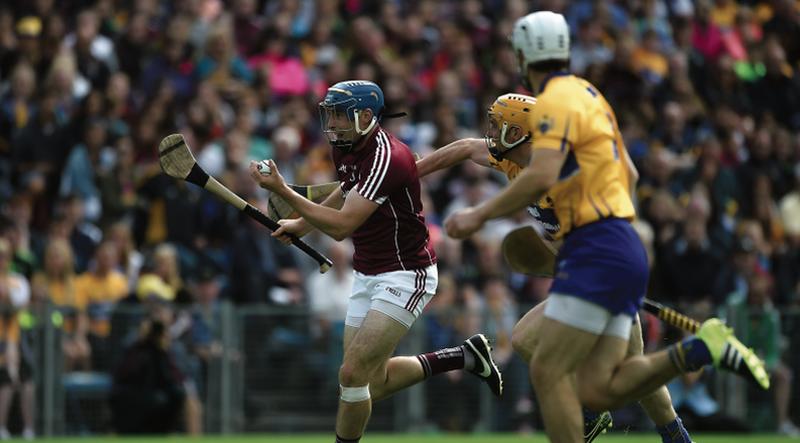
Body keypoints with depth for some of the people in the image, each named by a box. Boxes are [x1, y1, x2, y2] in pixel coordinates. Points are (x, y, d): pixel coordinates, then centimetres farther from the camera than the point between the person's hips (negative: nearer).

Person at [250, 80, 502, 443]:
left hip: (405, 275, -10)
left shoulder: (387, 158, -25)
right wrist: (302, 223, 20)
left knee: (353, 374, -16)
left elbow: (341, 226, -30)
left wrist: (283, 191, -31)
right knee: (372, 383, 11)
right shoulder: (347, 149, 3)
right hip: (368, 274, 10)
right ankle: (465, 357, 26)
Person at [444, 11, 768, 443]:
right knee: (596, 389, 1)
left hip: (597, 254, -9)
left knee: (548, 372, -10)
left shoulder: (557, 100, -8)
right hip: (623, 250, 9)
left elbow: (542, 177, -22)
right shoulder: (588, 94, 21)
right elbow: (628, 173, 30)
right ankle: (699, 349, -6)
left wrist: (480, 214, -15)